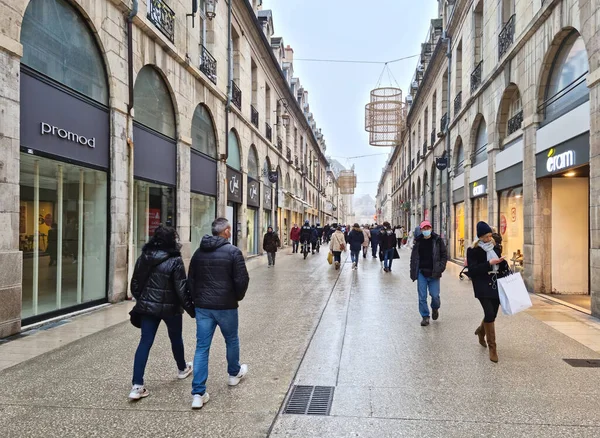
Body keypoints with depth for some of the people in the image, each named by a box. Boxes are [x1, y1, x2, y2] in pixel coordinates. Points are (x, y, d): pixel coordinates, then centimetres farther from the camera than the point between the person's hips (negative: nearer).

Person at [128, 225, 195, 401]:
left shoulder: (143, 258, 0)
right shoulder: (175, 261, -17)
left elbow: (135, 284, 8)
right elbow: (182, 290, -16)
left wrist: (141, 301, 23)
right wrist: (192, 310, -6)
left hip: (147, 306, 4)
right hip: (170, 307, -4)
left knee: (145, 342, 5)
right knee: (176, 338, 18)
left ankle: (137, 386, -1)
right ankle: (182, 368, 41)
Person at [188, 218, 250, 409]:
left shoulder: (199, 252, 6)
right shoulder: (233, 251, -12)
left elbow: (191, 280, 11)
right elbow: (242, 279, -13)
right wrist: (238, 297, 5)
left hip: (202, 306, 4)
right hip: (226, 306, -4)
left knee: (202, 347, 6)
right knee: (232, 340, 20)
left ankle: (198, 393, 4)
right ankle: (234, 373, 41)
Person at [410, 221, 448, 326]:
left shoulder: (437, 240, 1)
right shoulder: (418, 242, 7)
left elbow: (444, 255, 2)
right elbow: (413, 257, 12)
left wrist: (440, 268, -10)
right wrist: (413, 272, 5)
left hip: (433, 273, -2)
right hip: (421, 273, 2)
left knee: (435, 295, 0)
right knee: (422, 296, 2)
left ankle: (435, 309, 32)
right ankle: (425, 317, 15)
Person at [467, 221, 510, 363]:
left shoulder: (495, 246, 9)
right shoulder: (473, 250, -9)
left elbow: (502, 266, 20)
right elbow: (472, 270, -15)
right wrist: (489, 264, -22)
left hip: (496, 285, 6)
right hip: (483, 287, -6)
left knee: (492, 314, 13)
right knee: (489, 314, -14)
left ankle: (481, 330, 47)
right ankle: (492, 348, -1)